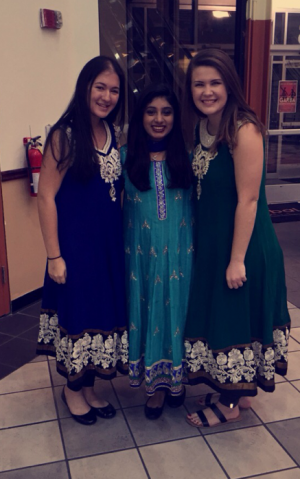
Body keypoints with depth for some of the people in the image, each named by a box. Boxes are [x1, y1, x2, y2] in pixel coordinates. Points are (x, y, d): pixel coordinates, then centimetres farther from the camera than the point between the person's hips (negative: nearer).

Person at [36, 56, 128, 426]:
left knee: (105, 310, 14)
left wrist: (124, 238, 6)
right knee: (77, 312, 7)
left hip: (110, 242, 6)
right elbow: (46, 196, -14)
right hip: (76, 242, -6)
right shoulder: (65, 135, -12)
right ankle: (73, 388, 32)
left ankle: (89, 386, 35)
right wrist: (54, 255, -15)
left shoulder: (114, 134, 6)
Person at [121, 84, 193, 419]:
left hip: (180, 250, 1)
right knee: (149, 310, 8)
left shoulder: (186, 154, 1)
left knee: (178, 308, 10)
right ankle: (156, 382, 25)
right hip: (142, 250, 0)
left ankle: (176, 376, 30)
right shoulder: (126, 156, -1)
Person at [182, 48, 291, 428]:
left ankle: (230, 403, 27)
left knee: (237, 316, 7)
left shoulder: (244, 130, -20)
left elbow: (248, 200, -21)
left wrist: (238, 258, -20)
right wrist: (195, 237, 6)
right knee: (215, 313, 18)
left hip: (243, 241, -8)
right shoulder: (199, 128, 4)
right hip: (208, 240, 8)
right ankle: (237, 390, 38)